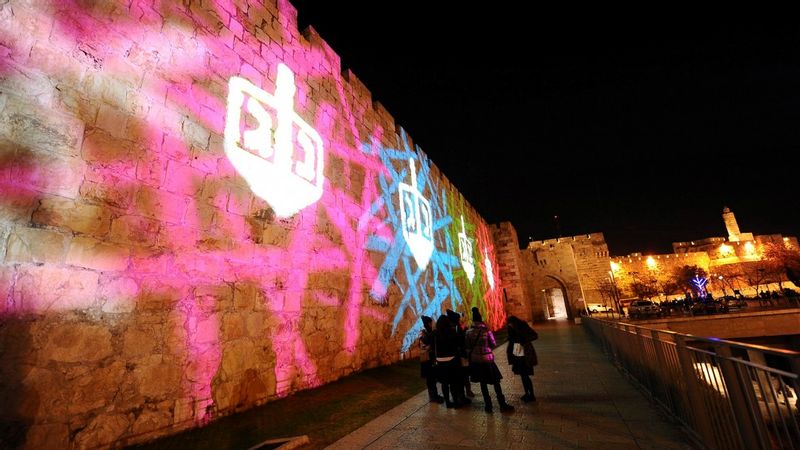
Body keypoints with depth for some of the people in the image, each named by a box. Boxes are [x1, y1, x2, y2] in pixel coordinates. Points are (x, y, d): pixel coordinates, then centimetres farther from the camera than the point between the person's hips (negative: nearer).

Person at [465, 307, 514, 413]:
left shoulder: (469, 332, -6)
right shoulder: (486, 330, -13)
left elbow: (467, 347, -1)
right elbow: (494, 344, -4)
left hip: (475, 360, 3)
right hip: (487, 359, -3)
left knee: (483, 383, 14)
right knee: (496, 382, 9)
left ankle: (488, 405, 20)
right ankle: (502, 405, 13)